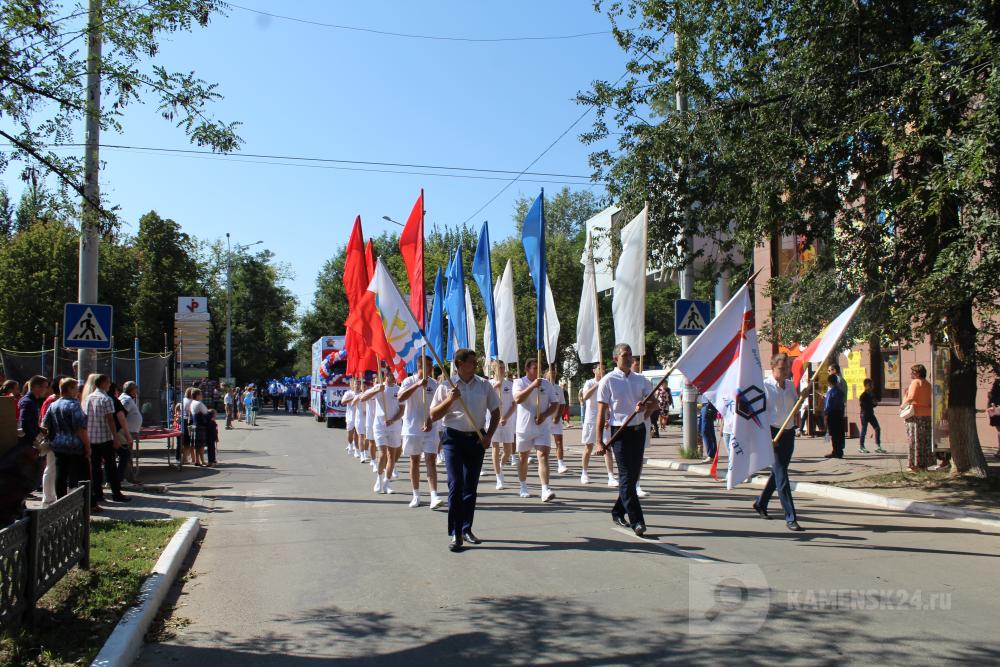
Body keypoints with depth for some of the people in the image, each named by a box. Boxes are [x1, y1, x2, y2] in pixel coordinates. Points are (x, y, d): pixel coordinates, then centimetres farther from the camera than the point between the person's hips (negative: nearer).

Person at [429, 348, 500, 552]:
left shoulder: (484, 385, 4)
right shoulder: (447, 386, -2)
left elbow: (495, 412, 12)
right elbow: (433, 416, -2)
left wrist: (489, 436, 1)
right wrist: (450, 399, -16)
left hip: (477, 439, 3)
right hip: (454, 438, -3)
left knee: (471, 487, 9)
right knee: (455, 485, -8)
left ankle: (466, 529, 21)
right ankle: (454, 534, -4)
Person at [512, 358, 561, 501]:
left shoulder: (547, 384, 4)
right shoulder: (519, 382, -4)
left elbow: (555, 404, 6)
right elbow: (517, 399, -22)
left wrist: (544, 415, -12)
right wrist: (532, 385, -28)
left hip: (542, 428, 1)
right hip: (524, 428, -1)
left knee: (543, 456, -13)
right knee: (523, 458, 13)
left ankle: (545, 490, -20)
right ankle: (523, 487, 32)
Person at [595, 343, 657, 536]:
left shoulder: (640, 380, 11)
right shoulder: (608, 381, -3)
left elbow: (654, 403, 10)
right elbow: (601, 412, -4)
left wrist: (645, 407, -15)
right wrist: (599, 442, -8)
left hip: (639, 430, 5)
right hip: (620, 432, -5)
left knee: (634, 475, 10)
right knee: (626, 476, -8)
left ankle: (618, 511, 27)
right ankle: (636, 521, -9)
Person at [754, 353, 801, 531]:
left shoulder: (790, 385, 10)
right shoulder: (765, 386, -9)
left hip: (789, 433, 7)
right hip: (773, 433, -7)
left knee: (778, 473, 15)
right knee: (781, 475, -9)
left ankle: (760, 504, 34)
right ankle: (790, 518, -7)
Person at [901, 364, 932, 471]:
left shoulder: (915, 382, -10)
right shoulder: (927, 384, 14)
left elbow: (911, 397, -22)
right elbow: (929, 400, 19)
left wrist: (903, 405, -9)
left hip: (915, 414, -8)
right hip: (927, 414, 8)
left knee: (914, 440, -3)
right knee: (925, 441, 11)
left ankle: (916, 464, -3)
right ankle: (924, 464, 15)